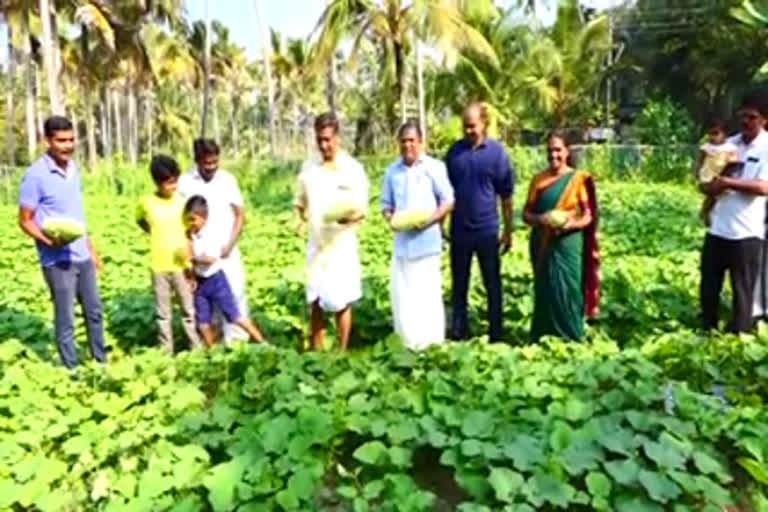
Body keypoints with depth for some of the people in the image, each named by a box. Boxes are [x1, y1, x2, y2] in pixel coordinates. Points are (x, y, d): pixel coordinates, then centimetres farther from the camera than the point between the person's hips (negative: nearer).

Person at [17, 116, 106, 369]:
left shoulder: (73, 168, 7)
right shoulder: (35, 175, -14)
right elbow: (25, 220, -10)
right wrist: (48, 240, -28)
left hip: (82, 257, 7)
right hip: (57, 261, -7)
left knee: (94, 311, 16)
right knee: (65, 318, 4)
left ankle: (101, 360, 32)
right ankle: (72, 370, 18)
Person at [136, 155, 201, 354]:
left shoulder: (182, 201, -5)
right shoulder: (146, 202, -3)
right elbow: (139, 220, 19)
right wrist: (156, 234, 2)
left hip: (182, 266, -1)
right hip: (159, 268, 1)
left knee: (189, 311, 7)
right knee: (163, 314, 10)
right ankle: (166, 353, 20)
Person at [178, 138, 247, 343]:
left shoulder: (228, 179, 0)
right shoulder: (185, 182, -3)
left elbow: (240, 215, 3)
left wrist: (230, 244, -6)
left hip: (226, 250, 1)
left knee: (235, 292, -2)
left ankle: (238, 338, 7)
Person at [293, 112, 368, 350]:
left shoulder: (353, 169, -7)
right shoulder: (308, 167, 5)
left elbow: (362, 211, -7)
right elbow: (299, 202, 13)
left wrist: (349, 216, -28)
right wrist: (298, 217, -8)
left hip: (342, 245, -3)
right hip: (315, 244, 4)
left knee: (340, 303, 2)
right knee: (315, 302, 8)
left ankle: (342, 352, 16)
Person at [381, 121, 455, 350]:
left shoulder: (434, 167, -3)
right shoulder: (392, 171, 8)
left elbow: (448, 201, -1)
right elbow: (386, 205, 15)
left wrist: (430, 219, -16)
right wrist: (390, 219, -7)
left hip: (426, 242, -4)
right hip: (401, 242, 4)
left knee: (428, 295, 0)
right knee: (401, 295, 6)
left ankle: (433, 346, 12)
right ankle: (408, 345, 18)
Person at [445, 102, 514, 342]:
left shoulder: (497, 152, -5)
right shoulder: (454, 150, 2)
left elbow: (506, 195, -1)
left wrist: (508, 230, 0)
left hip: (487, 230, -2)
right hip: (459, 230, 2)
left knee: (493, 284, 9)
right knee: (459, 284, 11)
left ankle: (496, 335, 20)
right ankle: (458, 332, 23)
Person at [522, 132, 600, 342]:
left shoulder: (579, 179, 2)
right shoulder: (538, 179, 8)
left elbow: (588, 216, 2)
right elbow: (526, 213, 7)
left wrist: (571, 224, -18)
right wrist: (539, 219, -14)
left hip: (568, 244, -2)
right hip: (542, 246, 2)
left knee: (567, 292, -2)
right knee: (545, 293, 6)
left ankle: (571, 341, 9)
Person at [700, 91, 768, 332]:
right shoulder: (728, 145, 9)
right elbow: (706, 182, 12)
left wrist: (728, 181, -20)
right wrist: (709, 186, -9)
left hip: (746, 232, -5)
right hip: (717, 228, 5)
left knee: (743, 291, 6)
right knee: (708, 286, 13)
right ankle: (707, 332, 29)